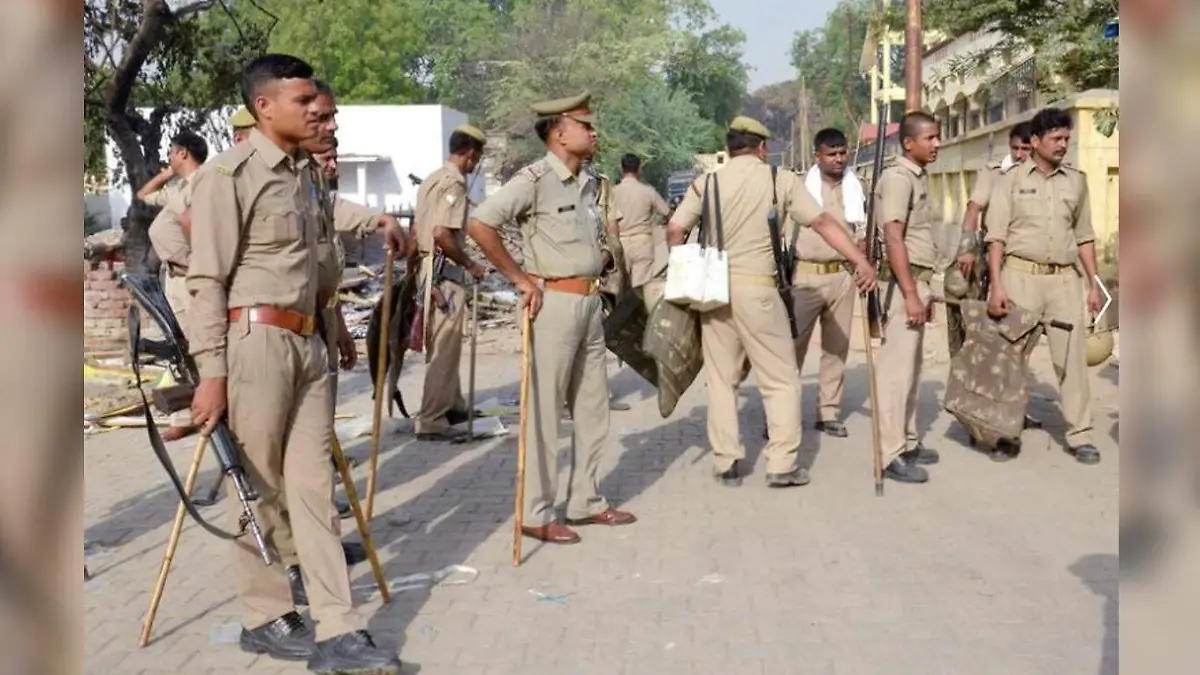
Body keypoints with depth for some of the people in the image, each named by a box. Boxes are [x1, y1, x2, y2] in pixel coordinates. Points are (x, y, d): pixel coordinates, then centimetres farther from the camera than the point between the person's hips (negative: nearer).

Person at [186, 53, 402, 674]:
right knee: (259, 489, 4)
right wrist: (211, 371, -17)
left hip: (308, 342, 8)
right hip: (257, 340, -8)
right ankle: (265, 619, 19)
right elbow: (207, 279, -13)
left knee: (313, 485, 4)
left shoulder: (303, 174, 15)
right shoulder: (231, 174, -9)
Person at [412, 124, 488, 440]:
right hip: (446, 274, -10)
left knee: (444, 346, 20)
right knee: (444, 349, -4)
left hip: (428, 269, 10)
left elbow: (417, 230, 18)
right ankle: (431, 421, -1)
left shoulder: (433, 179, 15)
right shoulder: (454, 183, -15)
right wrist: (470, 264, -14)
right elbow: (442, 235, -25)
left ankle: (453, 405, 32)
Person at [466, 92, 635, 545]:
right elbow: (479, 225, -21)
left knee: (592, 408, 14)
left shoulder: (587, 183, 14)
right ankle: (536, 514, 6)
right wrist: (520, 278, -17)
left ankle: (585, 500, 27)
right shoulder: (535, 179, -11)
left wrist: (604, 257, 10)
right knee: (544, 410, -2)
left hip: (591, 302, 9)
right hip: (554, 302, -9)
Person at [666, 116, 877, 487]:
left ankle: (726, 463, 14)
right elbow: (823, 222, -3)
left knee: (722, 379, 12)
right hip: (757, 289, -3)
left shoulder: (707, 183, 5)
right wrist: (861, 260, -4)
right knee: (781, 378, 6)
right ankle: (782, 463, 3)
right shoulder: (781, 179, 1)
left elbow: (674, 230, -2)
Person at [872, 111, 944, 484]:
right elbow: (893, 238, -21)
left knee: (911, 366, 15)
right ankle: (891, 454, -5)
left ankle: (907, 441, 24)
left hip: (917, 280, 10)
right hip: (903, 282, -10)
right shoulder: (897, 177, -13)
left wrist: (923, 290, 19)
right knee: (897, 367, -8)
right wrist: (910, 294, -25)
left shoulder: (919, 176, 17)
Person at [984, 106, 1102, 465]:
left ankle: (1079, 435, 7)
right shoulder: (1012, 179, 0)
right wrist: (996, 285, -12)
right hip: (1021, 276, -3)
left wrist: (1094, 284, 10)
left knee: (1072, 356, 1)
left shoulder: (1076, 180, 10)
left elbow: (1084, 236, 15)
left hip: (1065, 279, 3)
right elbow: (996, 236, -4)